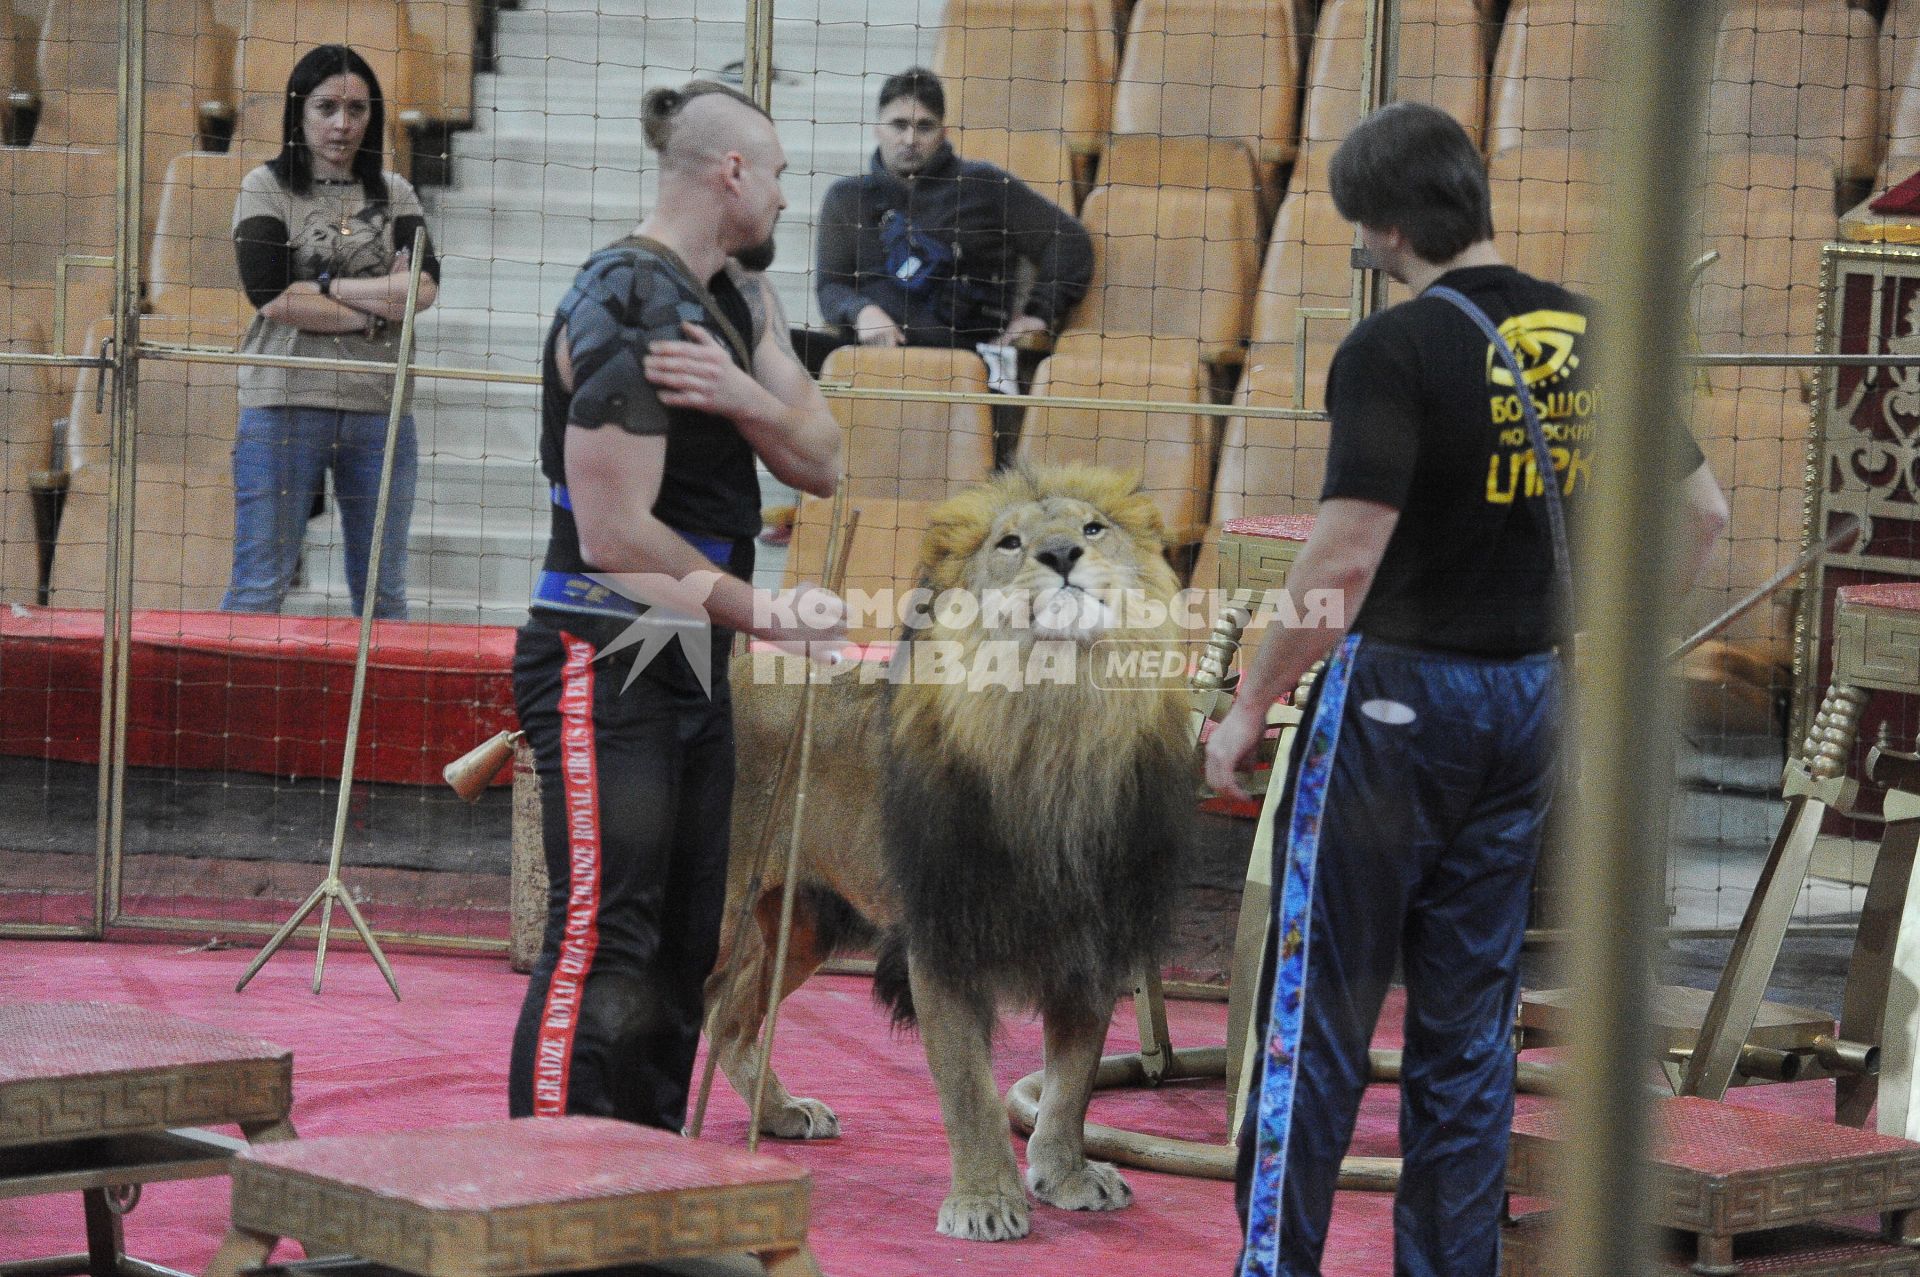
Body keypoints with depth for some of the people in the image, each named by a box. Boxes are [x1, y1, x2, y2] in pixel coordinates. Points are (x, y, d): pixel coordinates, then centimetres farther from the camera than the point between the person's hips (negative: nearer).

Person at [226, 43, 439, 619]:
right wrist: (378, 305, -7)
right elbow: (271, 296, -11)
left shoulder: (394, 195, 12)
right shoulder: (267, 187, 3)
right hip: (286, 403, -4)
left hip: (380, 408, 4)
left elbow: (424, 286, -4)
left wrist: (328, 284, -10)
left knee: (383, 594, 8)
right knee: (259, 588, -3)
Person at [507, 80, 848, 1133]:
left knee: (681, 948, 12)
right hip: (603, 665, -10)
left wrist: (742, 395, -15)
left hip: (692, 666, 10)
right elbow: (615, 538, -20)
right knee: (602, 944, -14)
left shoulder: (738, 300, 13)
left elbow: (820, 463, 5)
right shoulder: (625, 307, -17)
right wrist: (759, 612, -16)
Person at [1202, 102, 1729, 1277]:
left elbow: (1345, 557, -23)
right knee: (1470, 1021, 11)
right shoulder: (1583, 334, 3)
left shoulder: (1396, 349, -17)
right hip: (1527, 697, 6)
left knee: (1320, 1006, 2)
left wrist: (1252, 704, -13)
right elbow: (1700, 510, 8)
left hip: (1394, 694, -6)